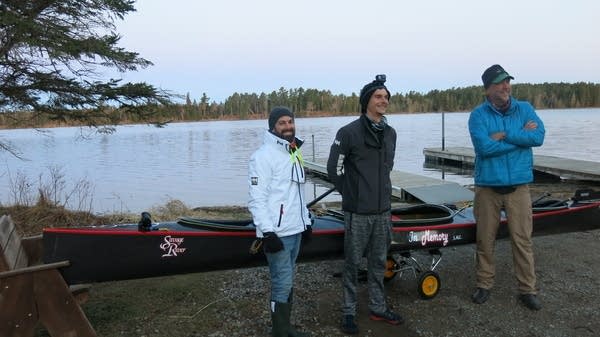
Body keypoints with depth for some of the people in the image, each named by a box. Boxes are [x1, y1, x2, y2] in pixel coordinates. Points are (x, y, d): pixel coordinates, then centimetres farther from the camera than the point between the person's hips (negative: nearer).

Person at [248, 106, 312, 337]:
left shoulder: (294, 154, 16)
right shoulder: (264, 156, -12)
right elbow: (257, 199, -18)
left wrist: (306, 221, 19)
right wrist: (267, 232, -22)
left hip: (294, 230, 8)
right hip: (277, 233, -8)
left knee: (287, 281, 16)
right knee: (282, 284, -3)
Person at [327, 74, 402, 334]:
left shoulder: (390, 133, 8)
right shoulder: (349, 132, -11)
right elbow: (334, 168, -5)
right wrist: (350, 193, 2)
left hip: (383, 210, 6)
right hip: (357, 213, -5)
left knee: (378, 262, 16)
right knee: (353, 263, 5)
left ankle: (378, 308, 31)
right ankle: (349, 312, 20)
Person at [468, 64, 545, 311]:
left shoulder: (525, 109, 6)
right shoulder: (478, 115, -3)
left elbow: (539, 136, -10)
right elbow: (484, 147, -17)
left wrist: (504, 135, -15)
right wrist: (521, 136, -9)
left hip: (518, 186, 1)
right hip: (487, 186, -1)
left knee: (522, 239, 3)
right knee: (485, 239, 8)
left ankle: (527, 289, 17)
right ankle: (484, 285, 24)